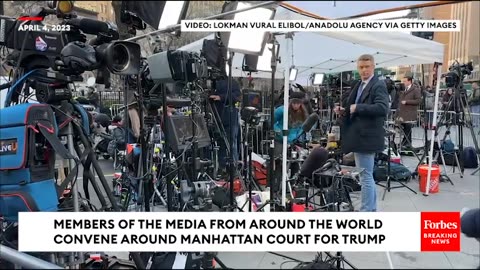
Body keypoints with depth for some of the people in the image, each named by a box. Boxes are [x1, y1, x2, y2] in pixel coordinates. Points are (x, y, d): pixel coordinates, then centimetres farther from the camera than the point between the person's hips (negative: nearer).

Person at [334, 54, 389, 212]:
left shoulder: (379, 85, -11)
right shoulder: (359, 86, 16)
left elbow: (382, 108, -26)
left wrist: (357, 108, -22)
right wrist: (343, 111, 5)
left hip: (367, 138, -10)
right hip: (358, 137, 10)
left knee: (365, 177, -4)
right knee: (367, 176, 17)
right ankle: (371, 210, 29)